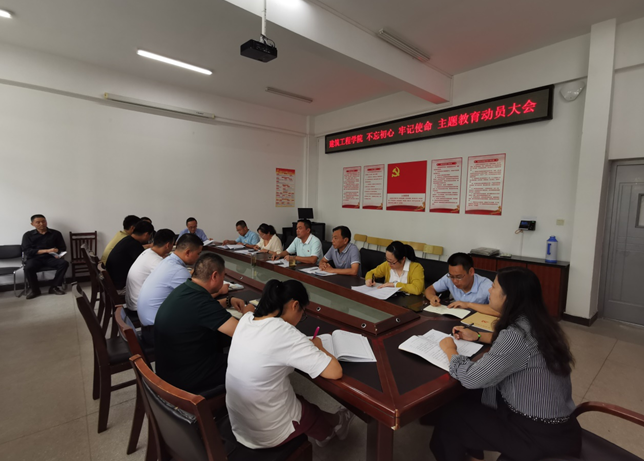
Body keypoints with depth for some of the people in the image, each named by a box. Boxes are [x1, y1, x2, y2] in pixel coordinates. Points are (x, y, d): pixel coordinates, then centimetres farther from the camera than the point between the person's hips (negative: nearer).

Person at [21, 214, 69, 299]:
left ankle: (55, 286, -15)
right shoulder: (28, 235, 6)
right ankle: (34, 289, -9)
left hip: (50, 258, 1)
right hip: (35, 258, -1)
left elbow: (63, 248, 10)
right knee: (28, 268, -34)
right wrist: (46, 250, -16)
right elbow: (26, 251, -5)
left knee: (64, 263, -29)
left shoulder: (56, 233, 9)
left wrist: (58, 253, -15)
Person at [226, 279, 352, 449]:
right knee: (313, 409, 25)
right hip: (268, 434, -5)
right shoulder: (286, 333, -30)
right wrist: (317, 347, -6)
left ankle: (324, 431, 54)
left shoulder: (245, 319, -8)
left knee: (300, 400, 29)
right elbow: (335, 372, -25)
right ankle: (331, 428, 56)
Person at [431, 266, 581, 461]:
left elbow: (471, 378, -27)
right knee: (469, 402, 19)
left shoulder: (517, 335, -30)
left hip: (541, 437, -8)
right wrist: (477, 336, 14)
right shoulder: (535, 323, -3)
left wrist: (449, 349, -10)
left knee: (453, 414, 6)